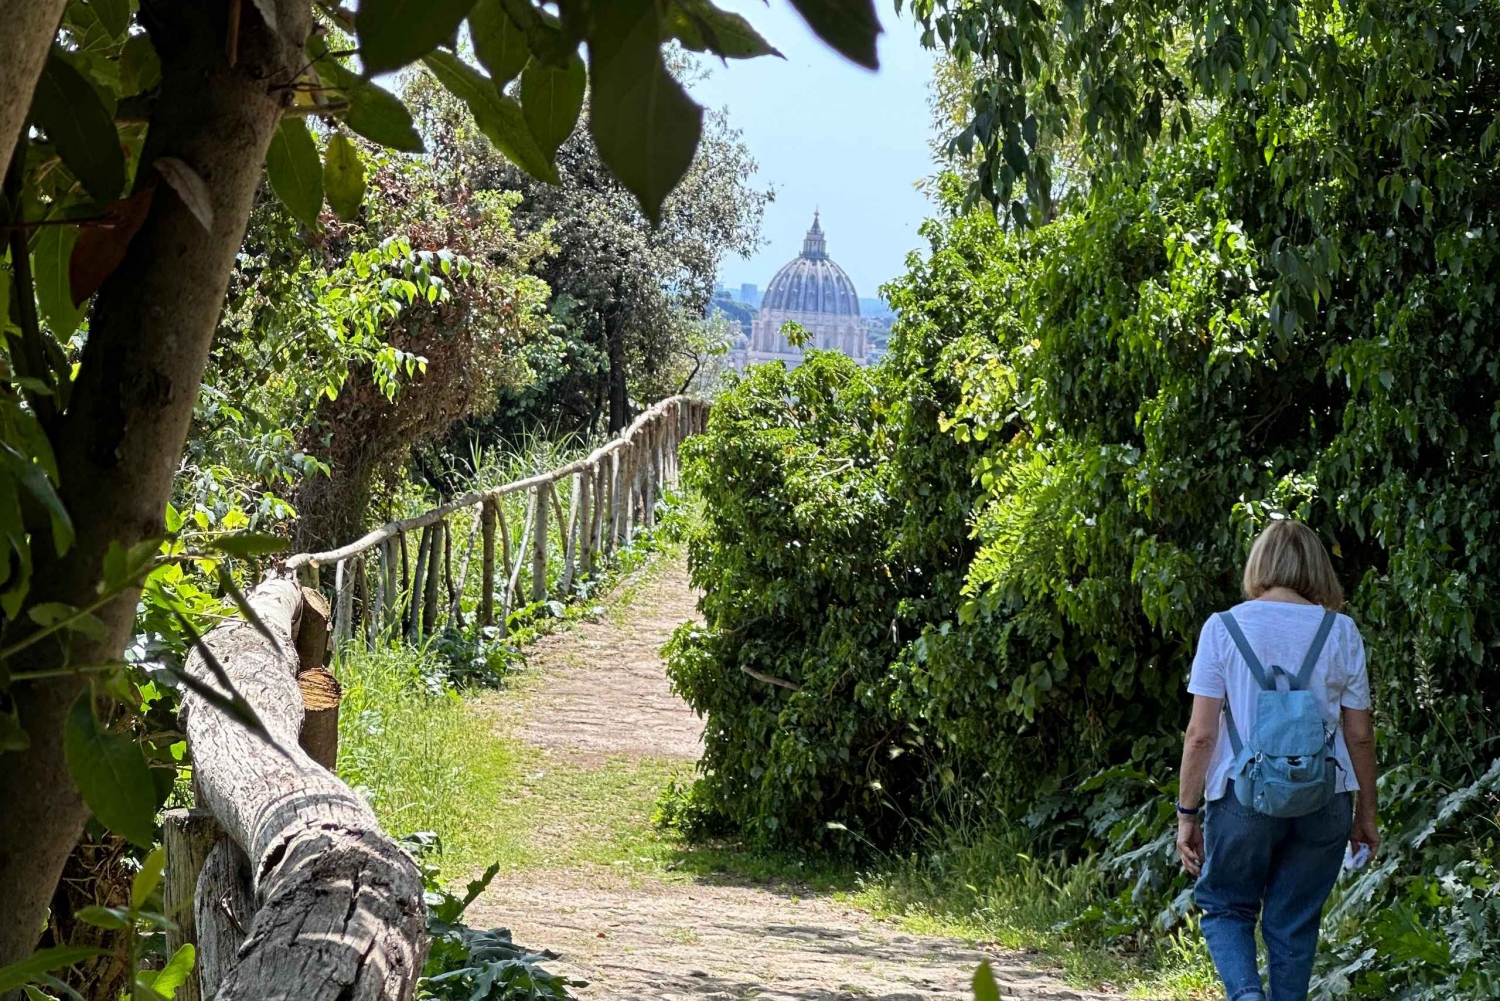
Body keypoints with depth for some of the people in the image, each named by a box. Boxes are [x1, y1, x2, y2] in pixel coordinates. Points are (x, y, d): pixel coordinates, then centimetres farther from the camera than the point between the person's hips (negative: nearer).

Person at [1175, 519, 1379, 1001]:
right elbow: (1359, 734, 4)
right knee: (1294, 924, 12)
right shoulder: (1340, 632, 1)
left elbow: (1201, 734, -6)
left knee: (1225, 908, 13)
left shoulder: (1223, 627, -4)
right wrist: (1365, 813, 15)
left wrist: (1187, 812, 2)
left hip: (1243, 796, -2)